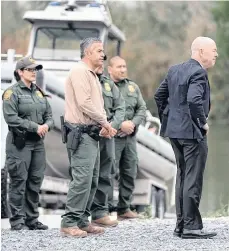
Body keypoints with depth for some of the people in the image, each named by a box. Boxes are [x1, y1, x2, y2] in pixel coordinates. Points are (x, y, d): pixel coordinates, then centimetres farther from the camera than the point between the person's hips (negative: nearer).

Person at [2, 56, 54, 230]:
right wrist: (35, 127, -16)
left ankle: (32, 219, 15)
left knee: (35, 182, 7)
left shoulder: (39, 93, 16)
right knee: (19, 182, -4)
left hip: (38, 143, 7)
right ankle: (17, 221, 1)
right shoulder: (12, 93, -5)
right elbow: (11, 118, -16)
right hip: (19, 143, -7)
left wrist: (47, 125, -8)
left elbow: (49, 116, 16)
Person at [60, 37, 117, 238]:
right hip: (81, 133, -11)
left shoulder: (92, 75, 22)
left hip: (92, 133, 11)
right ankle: (69, 223, -12)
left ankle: (82, 221, 17)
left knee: (91, 180, 12)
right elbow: (84, 103, -20)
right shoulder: (80, 72, -12)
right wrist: (105, 122, -10)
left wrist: (103, 127, 7)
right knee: (82, 179, -14)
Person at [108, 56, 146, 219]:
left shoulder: (133, 87, 16)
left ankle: (124, 208, 17)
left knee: (130, 173, 9)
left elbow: (142, 109, 11)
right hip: (112, 137, -6)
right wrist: (120, 124, -18)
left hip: (130, 137, 6)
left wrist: (132, 123, -7)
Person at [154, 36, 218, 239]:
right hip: (192, 132, -9)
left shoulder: (175, 70, 12)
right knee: (193, 179, -4)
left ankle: (181, 224, 19)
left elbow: (159, 95, 17)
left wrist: (167, 119, 19)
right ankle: (191, 226, -3)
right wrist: (203, 123, -16)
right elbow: (194, 100, -28)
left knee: (182, 177, 15)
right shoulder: (198, 73, -15)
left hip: (175, 131, 9)